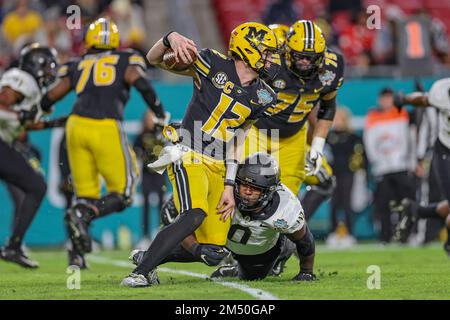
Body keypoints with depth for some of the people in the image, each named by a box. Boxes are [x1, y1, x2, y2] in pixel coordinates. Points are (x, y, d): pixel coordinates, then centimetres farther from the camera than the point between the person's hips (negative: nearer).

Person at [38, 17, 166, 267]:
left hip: (76, 125, 4)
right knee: (122, 193, 4)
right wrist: (160, 114, 1)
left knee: (85, 193, 15)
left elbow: (51, 96, 17)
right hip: (106, 128, -3)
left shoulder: (78, 66, 22)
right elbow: (140, 81, -5)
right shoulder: (125, 60, 16)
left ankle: (77, 254, 3)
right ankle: (83, 215, -23)